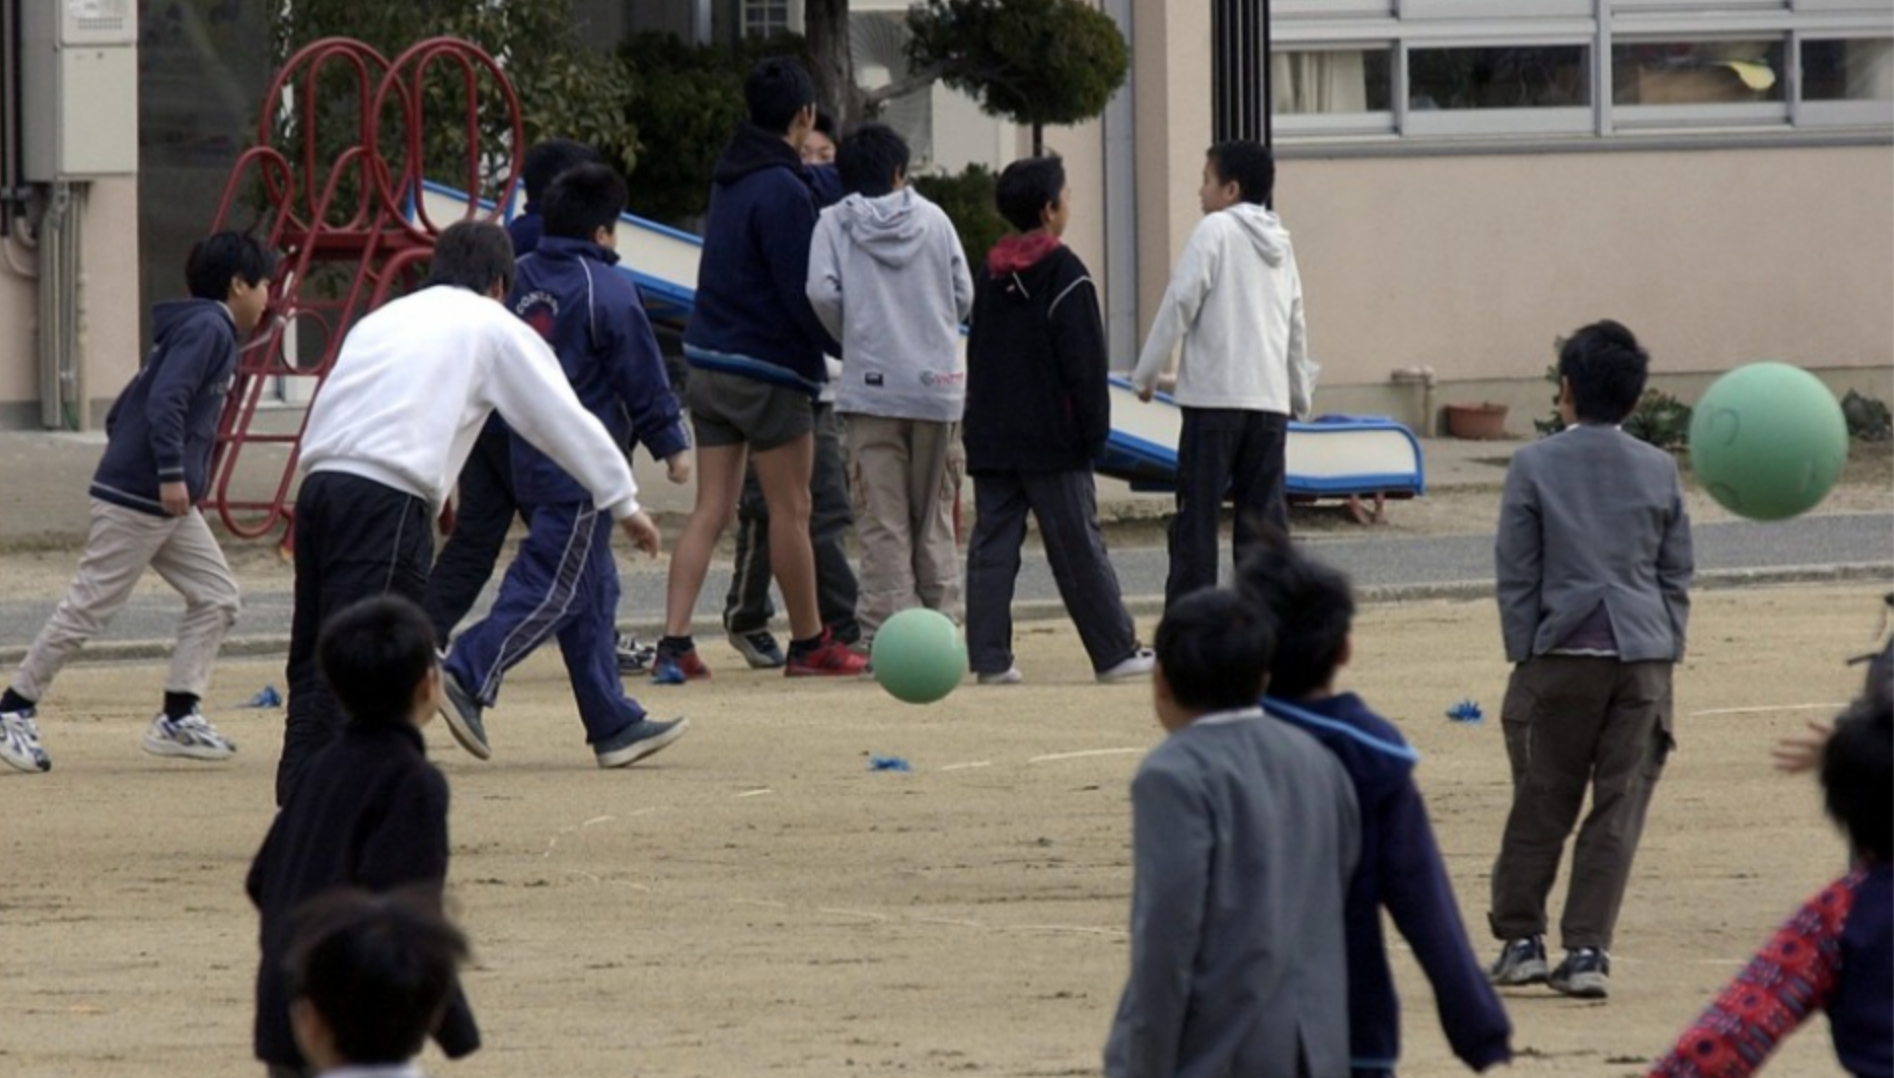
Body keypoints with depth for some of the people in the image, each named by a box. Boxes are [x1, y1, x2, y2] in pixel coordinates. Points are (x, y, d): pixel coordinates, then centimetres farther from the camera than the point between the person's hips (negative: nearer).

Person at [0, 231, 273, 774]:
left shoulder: (207, 331, 19)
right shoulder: (208, 329, -10)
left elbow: (120, 413, 20)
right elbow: (166, 401, -24)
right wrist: (171, 474, -26)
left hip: (167, 506, 10)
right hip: (136, 500, -10)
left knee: (216, 598, 7)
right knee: (89, 608, -6)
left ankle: (178, 718, 6)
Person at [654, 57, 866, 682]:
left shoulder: (731, 177, 10)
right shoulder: (783, 191, -16)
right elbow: (803, 293, -17)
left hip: (709, 365, 8)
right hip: (770, 372, -8)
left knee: (710, 509, 5)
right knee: (791, 510, 4)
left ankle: (674, 646, -5)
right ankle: (809, 645, 14)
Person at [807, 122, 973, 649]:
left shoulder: (835, 222, 2)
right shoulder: (933, 219, 6)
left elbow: (822, 291, -11)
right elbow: (963, 295, 5)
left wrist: (852, 336, 7)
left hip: (872, 387, -2)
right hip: (938, 385, 2)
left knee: (883, 523, -2)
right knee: (935, 517, 11)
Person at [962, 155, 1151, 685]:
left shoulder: (990, 274, 12)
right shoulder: (1063, 272, -9)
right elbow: (1084, 361, -13)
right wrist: (1094, 428, -7)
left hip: (990, 437, 6)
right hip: (1050, 439, -6)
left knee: (992, 546, 3)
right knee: (1079, 547, 0)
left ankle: (990, 657, -4)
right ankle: (1117, 653, 6)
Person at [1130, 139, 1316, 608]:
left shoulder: (1216, 230, -5)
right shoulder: (1279, 244, 16)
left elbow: (1180, 304, -10)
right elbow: (1296, 326, 20)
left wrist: (1147, 373, -2)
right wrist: (1300, 393, 30)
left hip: (1214, 397, -6)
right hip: (1270, 399, 6)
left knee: (1196, 518, -4)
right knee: (1265, 519, 7)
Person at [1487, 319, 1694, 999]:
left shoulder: (1535, 466, -1)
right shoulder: (1659, 471, 7)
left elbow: (1517, 573, -1)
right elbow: (1677, 576, 10)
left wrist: (1523, 656, 5)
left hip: (1563, 654, -1)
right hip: (1644, 654, 1)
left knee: (1542, 804, 10)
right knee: (1619, 809, 1)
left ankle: (1520, 938, 15)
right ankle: (1587, 951, -3)